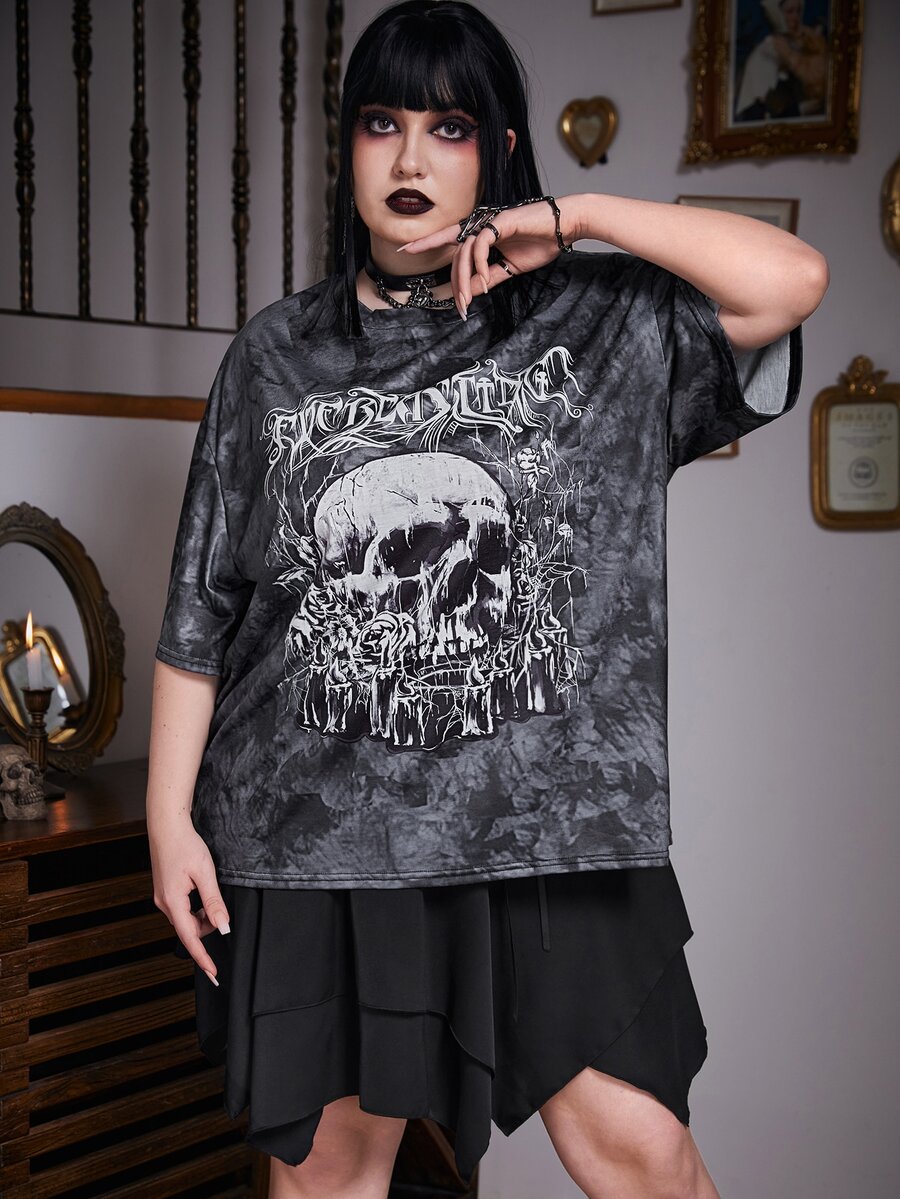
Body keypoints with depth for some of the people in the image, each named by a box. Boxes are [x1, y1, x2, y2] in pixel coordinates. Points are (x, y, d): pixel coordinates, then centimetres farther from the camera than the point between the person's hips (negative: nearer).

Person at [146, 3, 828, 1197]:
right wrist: (171, 815, 3)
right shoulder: (276, 355, 9)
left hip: (545, 822, -1)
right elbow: (201, 610, 8)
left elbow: (790, 278, -10)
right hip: (321, 828, 2)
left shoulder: (598, 326, 6)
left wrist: (573, 216, -5)